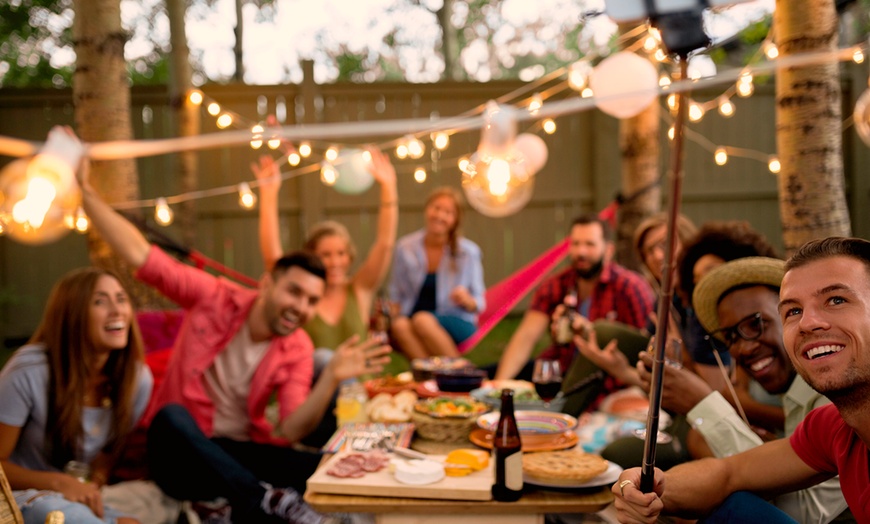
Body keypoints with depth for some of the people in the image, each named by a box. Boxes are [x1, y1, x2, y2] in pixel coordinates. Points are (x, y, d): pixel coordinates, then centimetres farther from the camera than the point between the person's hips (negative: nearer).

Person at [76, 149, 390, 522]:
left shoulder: (297, 349, -3)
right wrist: (85, 191, -16)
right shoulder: (214, 297, -6)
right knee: (171, 415, -40)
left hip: (241, 453, 0)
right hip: (180, 452, 0)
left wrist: (331, 379, -30)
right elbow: (139, 254, -10)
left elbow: (289, 432, -15)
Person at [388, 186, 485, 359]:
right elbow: (395, 295, 12)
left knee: (423, 320, -35)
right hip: (410, 318, 2)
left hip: (457, 325, -2)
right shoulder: (405, 248, 4)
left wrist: (467, 301, -16)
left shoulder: (468, 252, 1)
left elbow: (479, 304, 6)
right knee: (399, 325, -34)